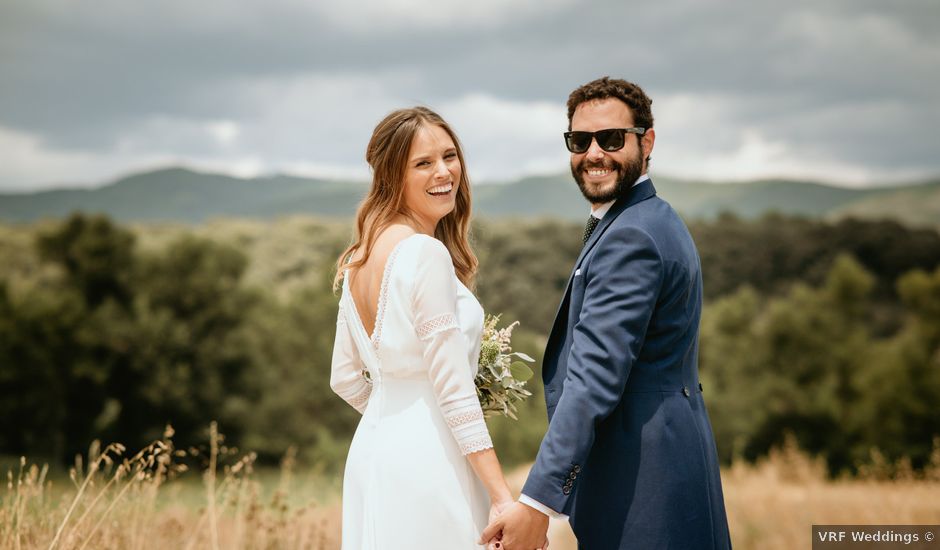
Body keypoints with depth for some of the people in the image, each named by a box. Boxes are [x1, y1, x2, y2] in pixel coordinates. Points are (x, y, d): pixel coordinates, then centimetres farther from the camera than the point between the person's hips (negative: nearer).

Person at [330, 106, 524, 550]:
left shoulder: (360, 255, 9)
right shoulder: (426, 253, -16)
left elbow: (346, 379, 14)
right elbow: (454, 390, -19)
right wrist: (502, 496, -19)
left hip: (372, 450, 9)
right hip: (427, 460, -9)